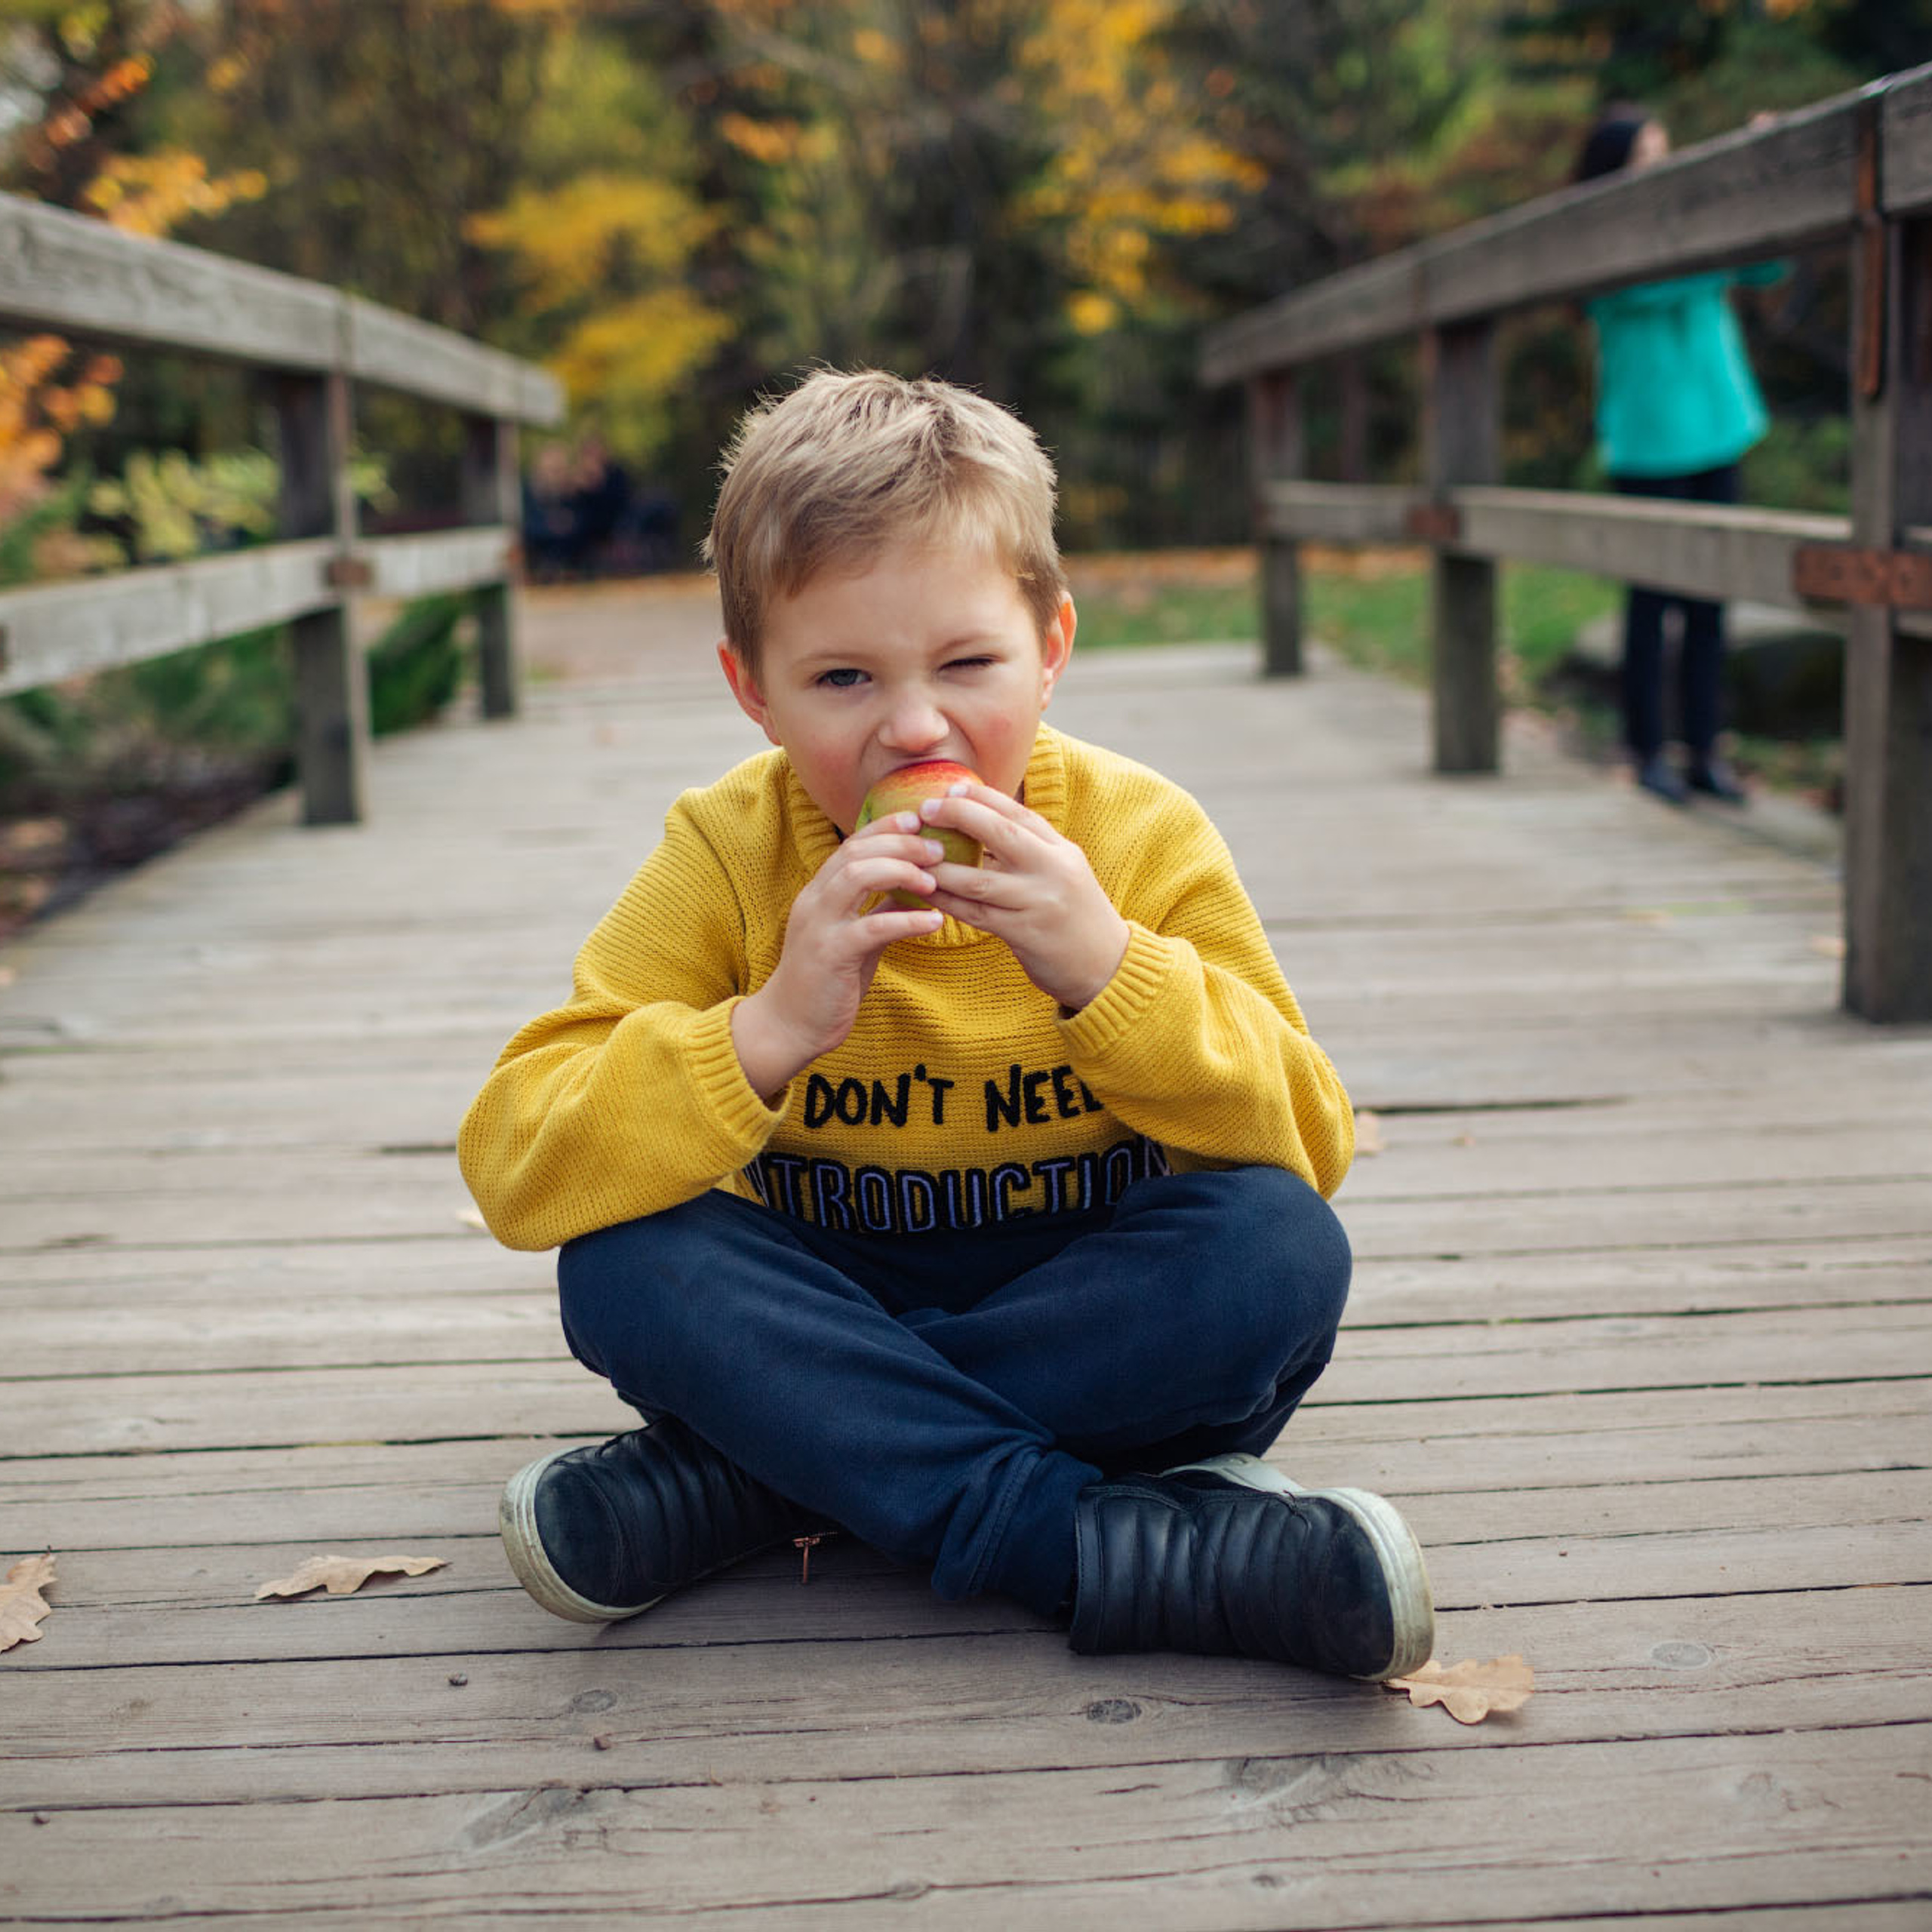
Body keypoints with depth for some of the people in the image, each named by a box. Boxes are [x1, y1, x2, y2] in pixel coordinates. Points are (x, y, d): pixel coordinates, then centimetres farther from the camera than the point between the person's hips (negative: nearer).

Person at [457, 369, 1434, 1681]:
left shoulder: (1143, 839, -9)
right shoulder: (727, 858, -10)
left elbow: (1310, 1150, -13)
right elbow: (514, 1168, -18)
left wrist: (1105, 970, -27)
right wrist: (771, 1027, -32)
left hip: (1090, 1315, 1)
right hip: (827, 1310, 0)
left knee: (1280, 1249, -28)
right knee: (625, 1264, -26)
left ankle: (747, 1480, -23)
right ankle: (1099, 1547, -29)